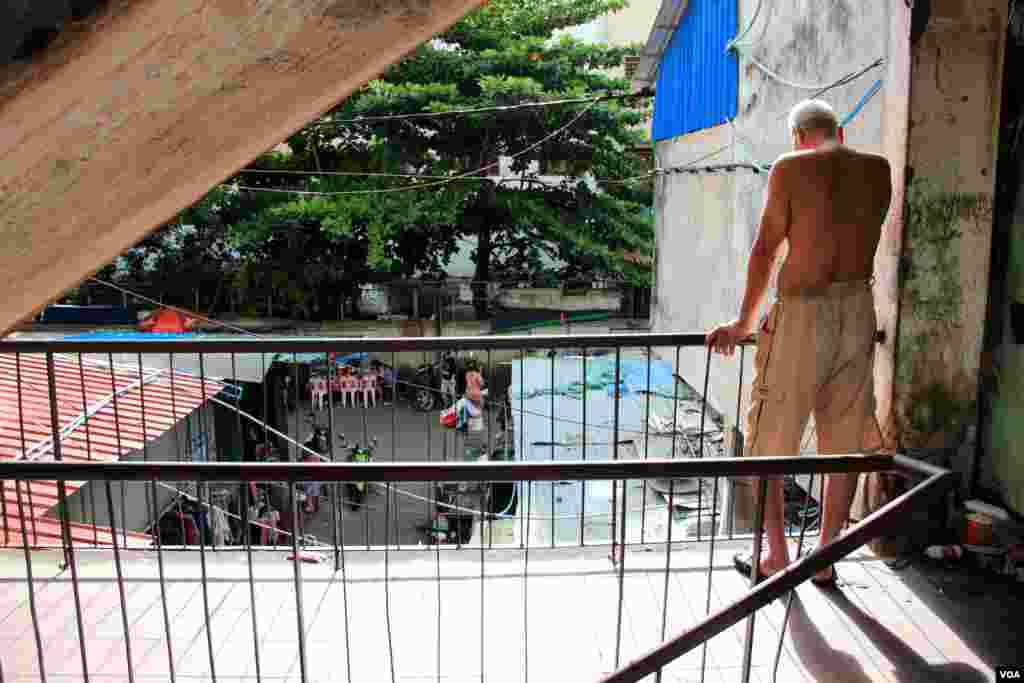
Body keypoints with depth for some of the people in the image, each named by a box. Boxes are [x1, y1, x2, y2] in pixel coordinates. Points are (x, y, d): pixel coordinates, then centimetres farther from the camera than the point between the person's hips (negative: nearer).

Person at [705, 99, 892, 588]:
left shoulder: (790, 168, -5)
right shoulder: (878, 170, 8)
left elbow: (765, 250, -5)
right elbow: (865, 242, 14)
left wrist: (743, 323, 2)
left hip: (802, 313, -5)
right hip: (858, 311, 5)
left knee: (767, 441, 9)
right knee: (846, 443, 13)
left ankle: (776, 557, 17)